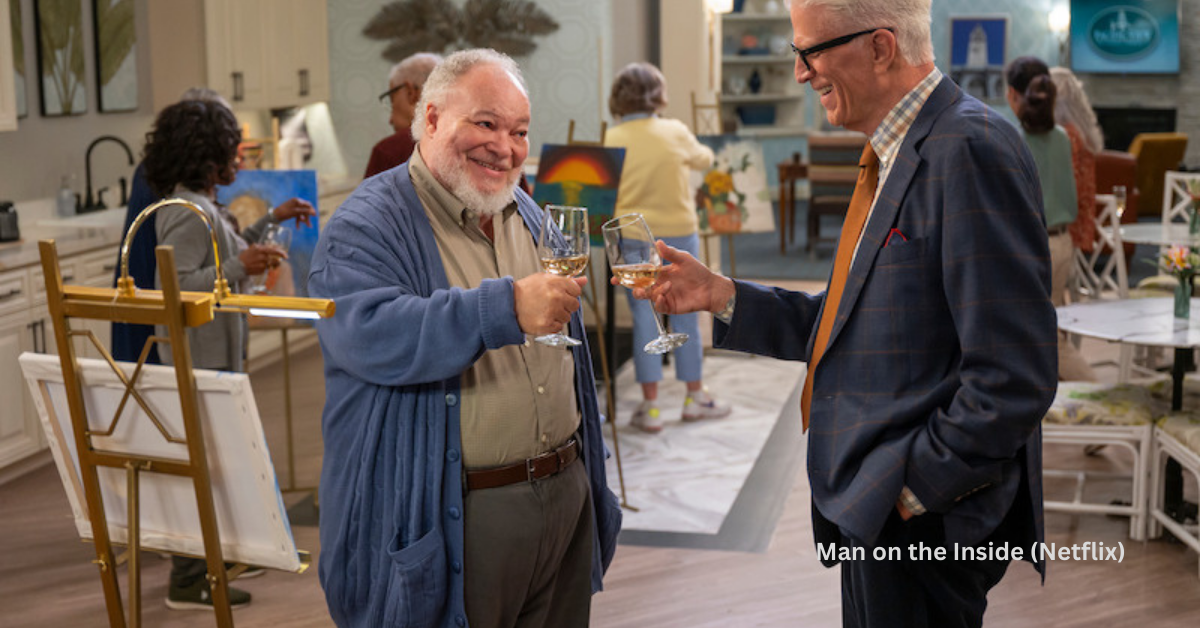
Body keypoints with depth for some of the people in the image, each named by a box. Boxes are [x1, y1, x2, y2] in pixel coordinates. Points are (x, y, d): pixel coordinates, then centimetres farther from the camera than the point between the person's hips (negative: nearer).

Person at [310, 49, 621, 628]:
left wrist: (583, 469, 25)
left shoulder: (527, 215, 14)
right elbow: (370, 335, -30)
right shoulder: (367, 227, -11)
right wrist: (505, 308, -38)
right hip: (452, 519, -7)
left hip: (566, 499, 7)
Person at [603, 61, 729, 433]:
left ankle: (650, 406, 5)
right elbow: (703, 159, 12)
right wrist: (704, 152, 33)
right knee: (685, 316, 11)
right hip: (678, 233, 0)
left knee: (644, 318, 5)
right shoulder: (675, 132, -6)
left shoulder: (613, 139, -5)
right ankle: (695, 397, 22)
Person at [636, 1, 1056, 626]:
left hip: (921, 525, -9)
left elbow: (1014, 377, -23)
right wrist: (720, 295, 9)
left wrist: (912, 488, -17)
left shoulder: (971, 150, -19)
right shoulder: (893, 157, 11)